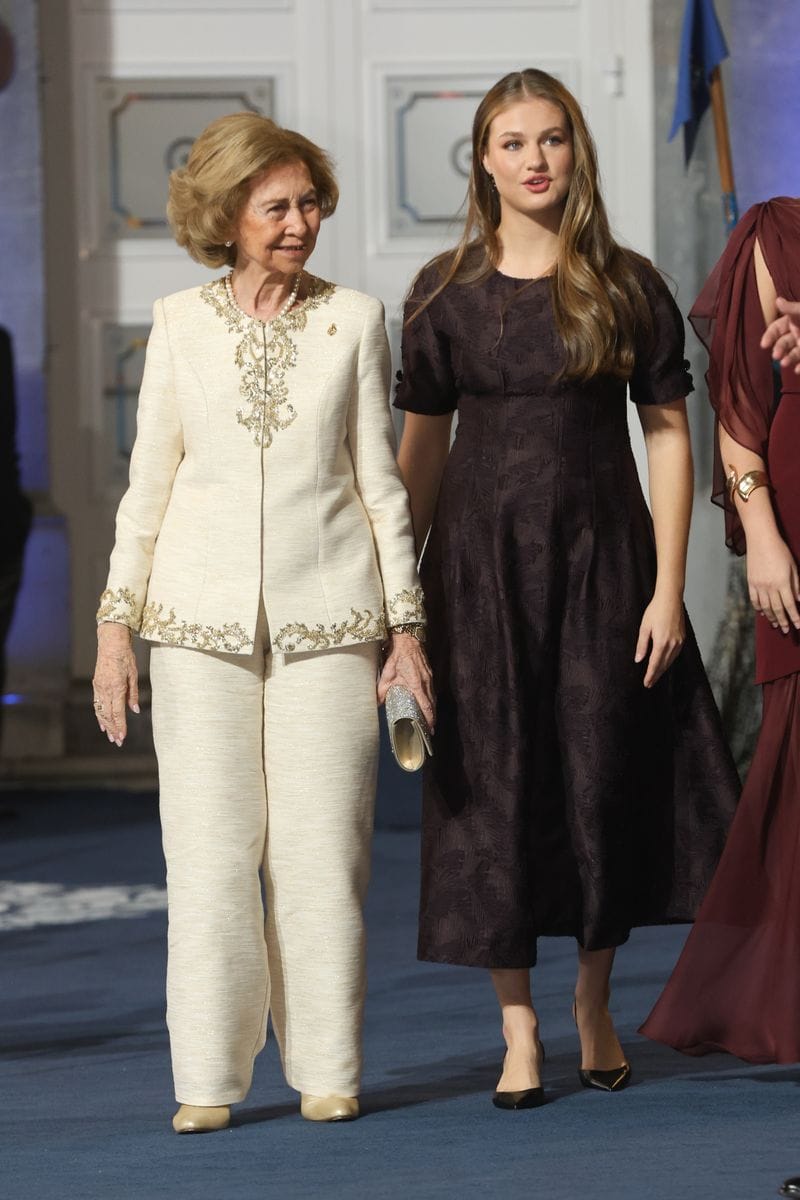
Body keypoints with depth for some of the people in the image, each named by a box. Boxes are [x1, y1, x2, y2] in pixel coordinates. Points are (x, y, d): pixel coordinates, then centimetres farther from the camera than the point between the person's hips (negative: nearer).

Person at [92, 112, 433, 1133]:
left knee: (321, 847, -2)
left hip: (326, 617, 0)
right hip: (201, 618, 1)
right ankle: (208, 1078, 5)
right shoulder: (180, 324, 7)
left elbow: (380, 481, 8)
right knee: (209, 848, -2)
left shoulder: (354, 320, 6)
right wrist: (115, 625, 6)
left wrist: (407, 626, 4)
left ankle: (327, 1071, 8)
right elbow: (148, 484, 10)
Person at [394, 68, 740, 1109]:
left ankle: (595, 1006, 23)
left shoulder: (628, 286, 1)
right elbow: (423, 445, 6)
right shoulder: (446, 293, 3)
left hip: (601, 555, 0)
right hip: (482, 560, 0)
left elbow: (668, 434, 0)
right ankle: (519, 1030, 7)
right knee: (496, 785, 0)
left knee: (605, 781, 3)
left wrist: (667, 586, -6)